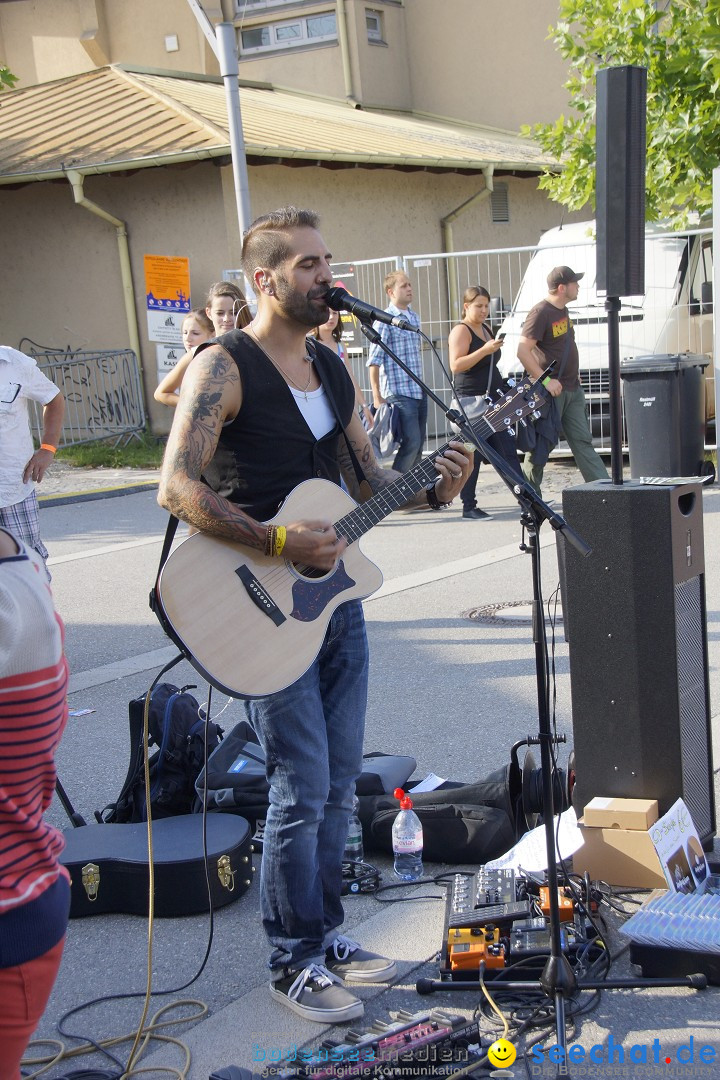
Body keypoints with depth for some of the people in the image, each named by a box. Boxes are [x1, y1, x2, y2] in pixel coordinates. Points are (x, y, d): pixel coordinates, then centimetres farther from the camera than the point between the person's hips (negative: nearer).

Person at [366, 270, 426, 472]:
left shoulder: (414, 317, 15)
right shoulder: (385, 320, -9)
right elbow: (374, 361, -12)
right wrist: (377, 397, -16)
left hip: (419, 392, 8)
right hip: (399, 393, -8)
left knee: (418, 444, 9)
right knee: (411, 443, -13)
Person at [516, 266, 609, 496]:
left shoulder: (562, 310, 13)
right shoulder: (541, 312, -16)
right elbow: (523, 351, -22)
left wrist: (574, 374, 17)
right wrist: (545, 380, -24)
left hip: (572, 390, 9)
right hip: (551, 391, -9)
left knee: (583, 442, 9)